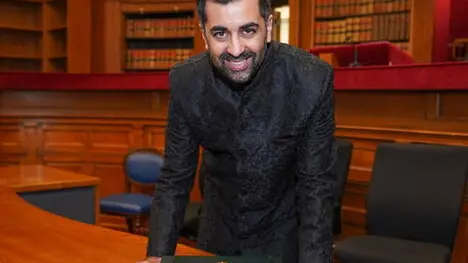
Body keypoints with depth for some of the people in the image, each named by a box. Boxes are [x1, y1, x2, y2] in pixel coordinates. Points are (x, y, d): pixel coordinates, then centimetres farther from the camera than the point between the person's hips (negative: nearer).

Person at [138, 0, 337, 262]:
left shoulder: (312, 80, -25)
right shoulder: (185, 81, -18)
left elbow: (316, 186, -19)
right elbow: (175, 178, -10)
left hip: (283, 236, -2)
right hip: (218, 233, 3)